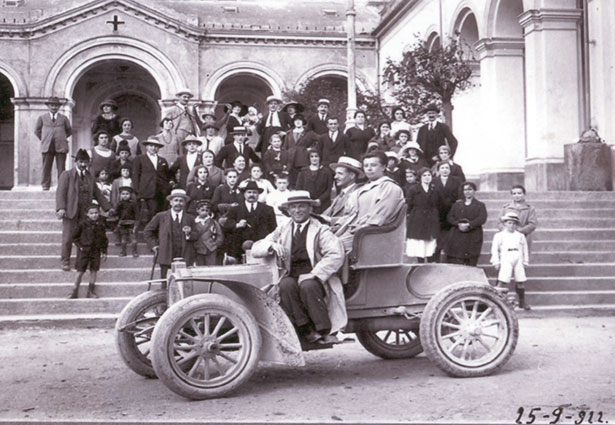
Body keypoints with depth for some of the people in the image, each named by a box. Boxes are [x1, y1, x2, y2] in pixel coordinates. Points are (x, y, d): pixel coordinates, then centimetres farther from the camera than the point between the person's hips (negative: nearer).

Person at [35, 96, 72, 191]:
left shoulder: (63, 118, 10)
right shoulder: (42, 118, 10)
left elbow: (69, 131, 21)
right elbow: (37, 130, 20)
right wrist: (43, 139, 13)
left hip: (61, 146, 0)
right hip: (47, 147, 0)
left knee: (61, 168, -2)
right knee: (46, 167, -1)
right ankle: (45, 185, 4)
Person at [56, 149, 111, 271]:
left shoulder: (89, 177, 16)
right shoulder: (67, 175, 1)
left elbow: (97, 193, 22)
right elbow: (60, 192, -6)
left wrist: (107, 208, 19)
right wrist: (61, 208, -19)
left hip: (85, 213, 3)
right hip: (70, 211, -3)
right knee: (68, 237, -3)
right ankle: (65, 261, 11)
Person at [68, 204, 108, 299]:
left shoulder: (101, 225, 3)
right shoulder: (83, 224, -7)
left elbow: (104, 239, 10)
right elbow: (74, 236, 3)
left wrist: (104, 252, 7)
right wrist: (79, 246, -5)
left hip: (96, 251, 3)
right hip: (84, 251, -3)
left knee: (93, 270, 6)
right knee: (80, 271, 0)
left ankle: (91, 291, 15)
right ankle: (75, 292, 7)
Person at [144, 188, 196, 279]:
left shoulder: (190, 219, 10)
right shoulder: (161, 216, 7)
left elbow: (196, 238, 12)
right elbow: (147, 231, 17)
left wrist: (189, 234, -9)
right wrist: (153, 245, 6)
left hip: (184, 260, 1)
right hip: (166, 257, 0)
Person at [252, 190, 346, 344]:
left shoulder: (321, 230, 7)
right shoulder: (282, 230, 19)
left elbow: (336, 255, -9)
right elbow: (255, 249, 11)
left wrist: (314, 275, -19)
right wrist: (272, 245, -12)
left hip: (315, 280, -3)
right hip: (291, 277, 3)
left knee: (307, 286, -35)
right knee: (286, 285, -31)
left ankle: (325, 332, -23)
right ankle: (307, 330, -25)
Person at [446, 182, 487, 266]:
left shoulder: (480, 205, 11)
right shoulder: (457, 204, 19)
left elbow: (482, 219, -6)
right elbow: (449, 218, 7)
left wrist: (468, 225, -18)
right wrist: (458, 224, -12)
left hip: (473, 239, -2)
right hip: (457, 238, 2)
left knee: (471, 264, -5)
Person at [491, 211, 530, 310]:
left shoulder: (520, 235, 13)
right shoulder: (499, 235, 4)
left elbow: (525, 249, 17)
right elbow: (495, 248, 2)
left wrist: (525, 261, 12)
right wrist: (496, 262, -4)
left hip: (518, 261, 3)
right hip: (505, 260, -3)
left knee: (521, 282, 6)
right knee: (503, 281, -11)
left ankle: (522, 301, 21)